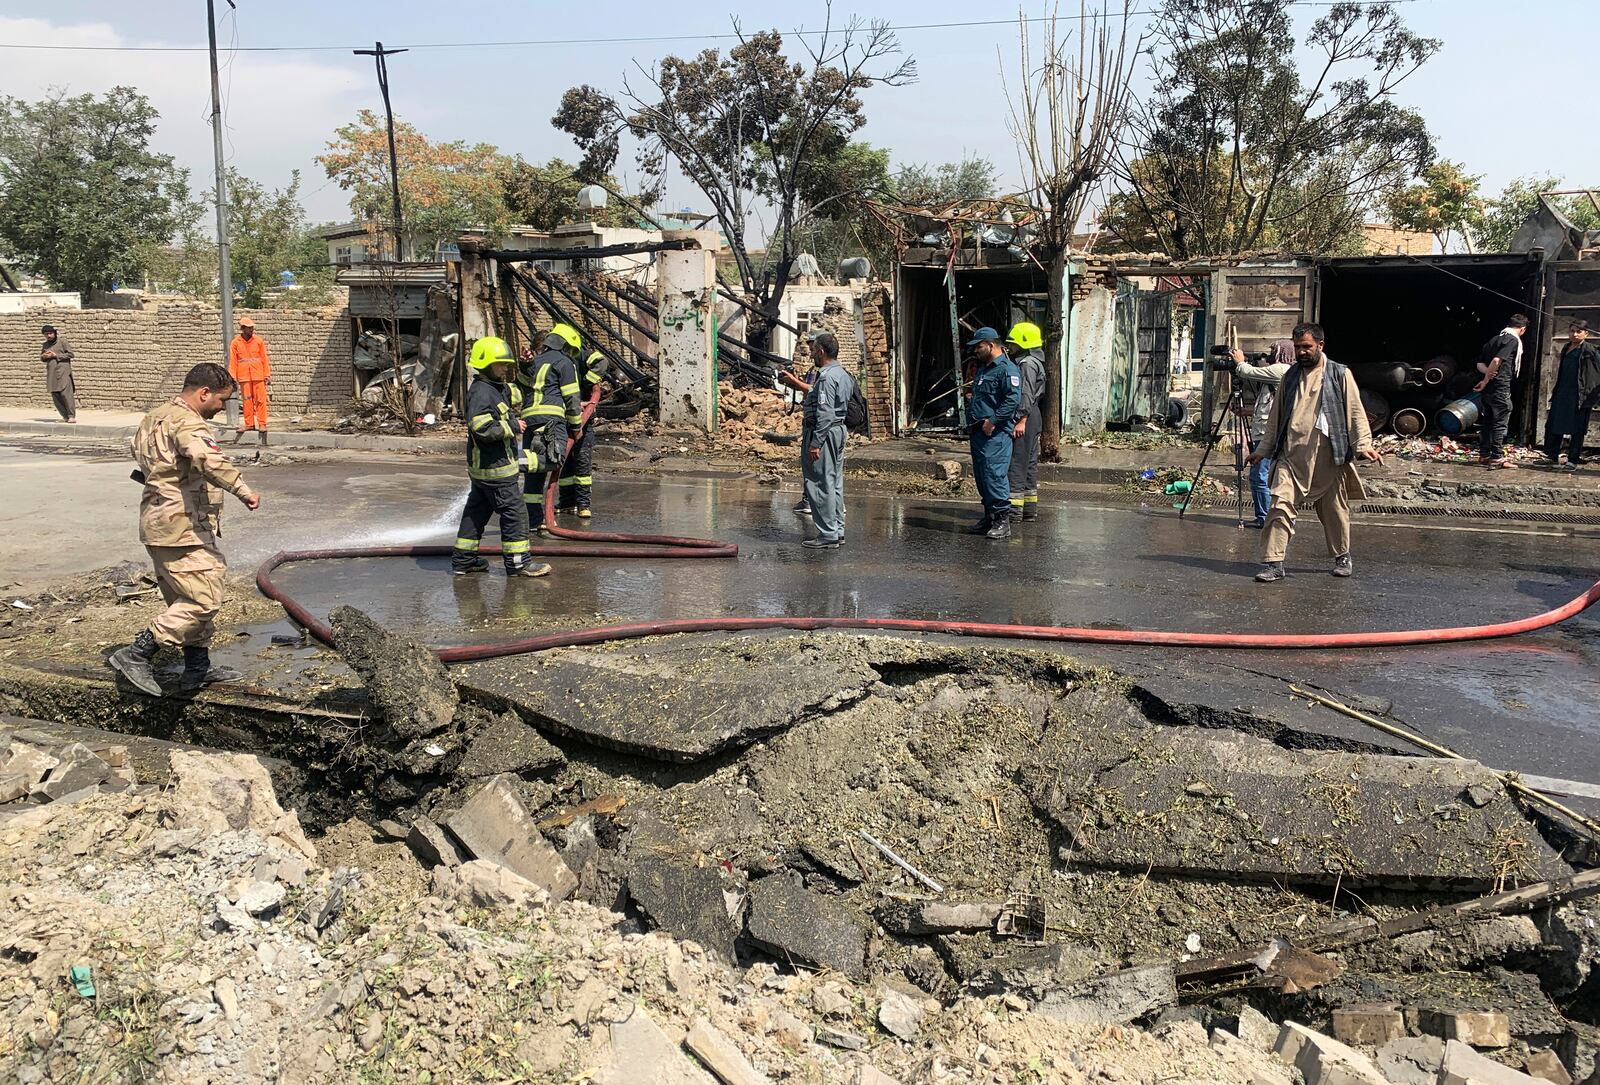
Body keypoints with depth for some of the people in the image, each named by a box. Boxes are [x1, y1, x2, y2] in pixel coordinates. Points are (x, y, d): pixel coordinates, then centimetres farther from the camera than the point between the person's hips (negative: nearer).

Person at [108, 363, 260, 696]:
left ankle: (198, 668, 26)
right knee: (204, 599, -11)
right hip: (182, 528, -11)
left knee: (188, 598, 18)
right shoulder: (187, 423, -17)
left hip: (159, 524, 11)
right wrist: (243, 490, -39)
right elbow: (209, 460, -36)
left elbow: (138, 449, 37)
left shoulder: (155, 417, 17)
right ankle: (137, 655, -8)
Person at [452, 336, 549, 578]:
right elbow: (483, 429, -27)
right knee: (514, 511, -4)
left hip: (481, 467, 11)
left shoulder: (497, 389, 13)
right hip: (494, 467, -11)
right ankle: (518, 562, 2)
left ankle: (463, 560, 24)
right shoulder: (481, 393, -18)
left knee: (477, 510, 16)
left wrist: (511, 389, 8)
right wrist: (512, 426, -17)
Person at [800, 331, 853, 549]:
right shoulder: (843, 374, 15)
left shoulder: (827, 377, -17)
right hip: (839, 429, 11)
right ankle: (838, 531, 19)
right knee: (834, 483, 14)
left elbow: (825, 414, -22)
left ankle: (828, 535, -5)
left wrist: (815, 443, -22)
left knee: (820, 484, -7)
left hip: (824, 432, -10)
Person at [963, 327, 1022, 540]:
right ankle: (989, 518, 20)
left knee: (994, 474, -14)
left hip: (996, 433, -10)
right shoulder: (982, 369, 21)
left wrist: (993, 421, -21)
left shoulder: (1007, 369, -10)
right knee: (981, 477, 12)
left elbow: (1013, 399, -20)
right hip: (978, 432, 10)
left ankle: (1003, 520, -12)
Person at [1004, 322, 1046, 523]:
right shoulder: (1033, 362, 19)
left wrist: (1021, 420, -24)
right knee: (1029, 462, 13)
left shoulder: (1027, 364, -13)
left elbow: (1027, 395, -20)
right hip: (1034, 418, 11)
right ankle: (1030, 508, 18)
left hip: (1025, 418, -11)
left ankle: (1015, 508, -8)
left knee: (1017, 462, -8)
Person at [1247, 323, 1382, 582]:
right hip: (1291, 456, 2)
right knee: (1280, 505, -11)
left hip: (1327, 456, -2)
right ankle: (1273, 563, -10)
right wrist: (1262, 450, 18)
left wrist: (1363, 444, -13)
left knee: (1334, 509, 10)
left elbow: (1355, 412, -2)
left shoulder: (1340, 375, 2)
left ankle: (1342, 556, 31)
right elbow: (1276, 416, 19)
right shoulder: (1289, 377, 13)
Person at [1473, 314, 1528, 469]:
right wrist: (1486, 380, -13)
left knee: (1487, 421, 13)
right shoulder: (1513, 340, -9)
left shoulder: (1495, 339, 17)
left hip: (1488, 388, 8)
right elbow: (1497, 360, -22)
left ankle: (1484, 455, 17)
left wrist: (1487, 371, -6)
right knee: (1500, 423, -3)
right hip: (1500, 388, -8)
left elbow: (1480, 364, 14)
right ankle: (1497, 457, -2)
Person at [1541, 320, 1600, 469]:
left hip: (1579, 395, -7)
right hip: (1562, 393, 7)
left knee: (1577, 429, 0)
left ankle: (1573, 459, 7)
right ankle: (1552, 457, 17)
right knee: (1552, 425, 8)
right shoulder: (1567, 348, 14)